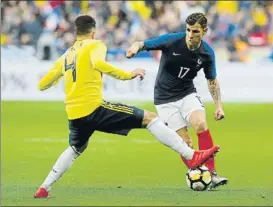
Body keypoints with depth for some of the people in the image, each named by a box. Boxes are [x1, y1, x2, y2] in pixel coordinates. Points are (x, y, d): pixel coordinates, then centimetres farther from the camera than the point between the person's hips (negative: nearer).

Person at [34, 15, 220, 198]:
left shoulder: (65, 55, 19)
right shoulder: (95, 45, 3)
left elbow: (42, 85, 21)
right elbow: (98, 63, -21)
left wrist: (60, 76, 43)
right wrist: (128, 75, -15)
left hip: (74, 115, 6)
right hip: (93, 108, -6)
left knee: (75, 149, 35)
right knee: (149, 118, -3)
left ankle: (44, 189, 29)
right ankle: (192, 156, -12)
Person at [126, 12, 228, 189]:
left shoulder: (207, 53, -9)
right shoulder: (171, 40, -18)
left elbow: (212, 80, 6)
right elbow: (143, 44, -14)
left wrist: (219, 105, -1)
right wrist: (135, 47, -38)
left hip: (187, 94, 2)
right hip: (165, 99, -2)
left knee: (201, 125, -24)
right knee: (185, 142, -10)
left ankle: (211, 173, -19)